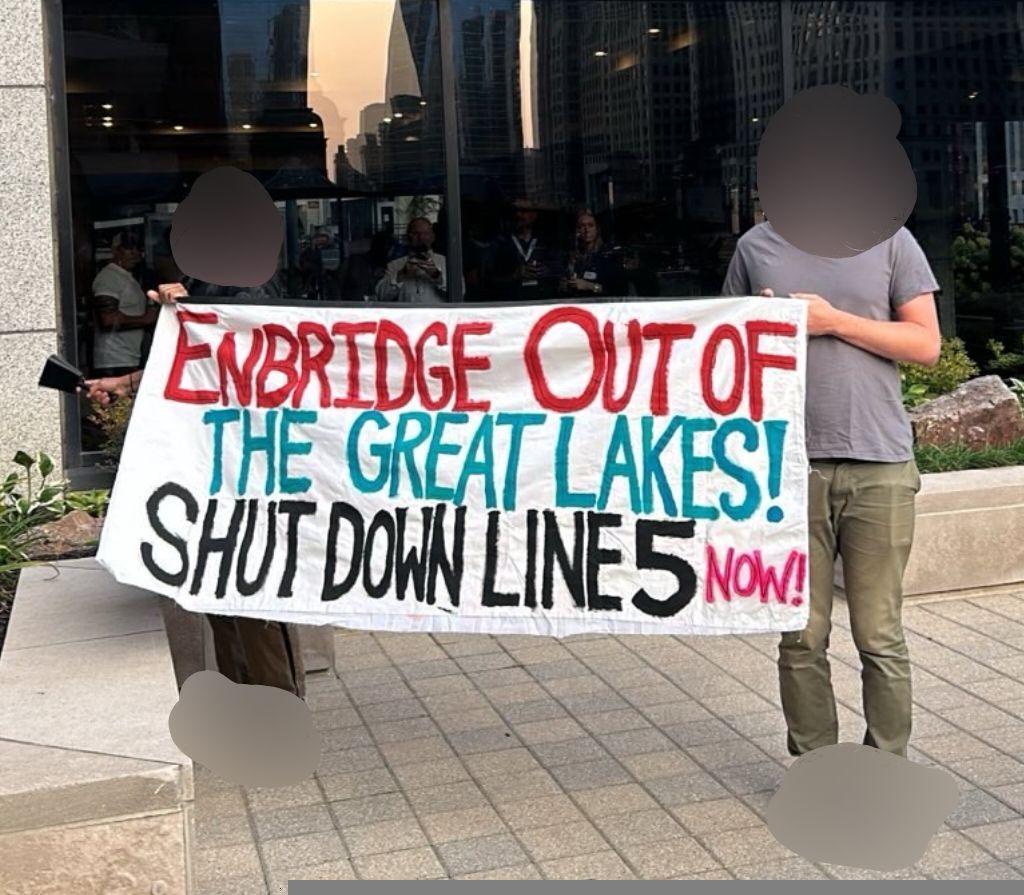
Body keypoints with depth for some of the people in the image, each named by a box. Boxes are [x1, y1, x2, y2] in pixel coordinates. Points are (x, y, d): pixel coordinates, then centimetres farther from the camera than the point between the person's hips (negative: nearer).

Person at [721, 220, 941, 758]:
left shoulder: (890, 241, 7)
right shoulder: (756, 246, 11)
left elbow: (927, 345, 2)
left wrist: (835, 322, -8)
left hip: (878, 464, -1)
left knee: (880, 637, 4)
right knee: (801, 638, 6)